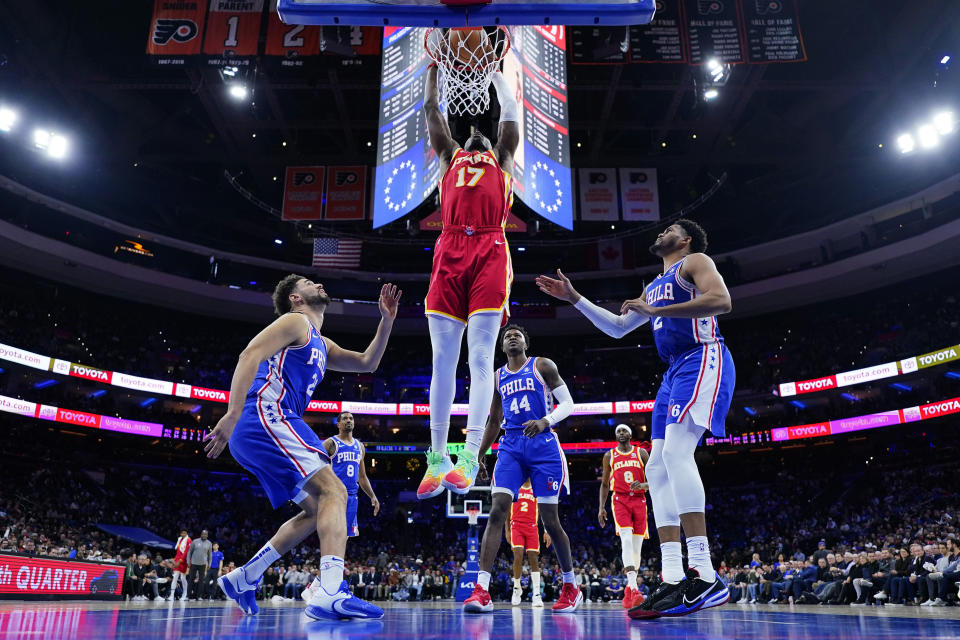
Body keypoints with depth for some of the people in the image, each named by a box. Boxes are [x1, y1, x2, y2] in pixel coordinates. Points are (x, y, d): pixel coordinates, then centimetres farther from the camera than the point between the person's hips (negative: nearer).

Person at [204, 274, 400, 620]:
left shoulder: (321, 344, 29)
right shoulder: (295, 322, 1)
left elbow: (366, 363, 28)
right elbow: (250, 354, -14)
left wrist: (386, 321, 17)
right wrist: (233, 413, -25)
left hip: (259, 433, 10)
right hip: (267, 417, -10)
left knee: (315, 509, 16)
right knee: (333, 491, -19)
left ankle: (242, 578, 19)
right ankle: (331, 593, -33)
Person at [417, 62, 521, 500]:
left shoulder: (501, 158, 28)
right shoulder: (450, 156, 31)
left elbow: (510, 112, 25)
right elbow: (431, 110, 28)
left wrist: (493, 69, 35)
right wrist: (435, 65, 31)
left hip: (489, 253, -2)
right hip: (450, 252, 2)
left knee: (480, 358, -12)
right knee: (443, 360, -3)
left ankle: (470, 455, -19)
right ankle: (437, 458, 1)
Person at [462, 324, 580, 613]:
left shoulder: (542, 366, 5)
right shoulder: (498, 376, 17)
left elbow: (568, 403, -1)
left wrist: (544, 421, -19)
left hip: (543, 445, -3)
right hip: (511, 446, 3)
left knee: (550, 519, 0)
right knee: (497, 511, -15)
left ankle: (571, 587, 20)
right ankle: (482, 590, -18)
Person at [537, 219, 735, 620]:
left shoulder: (695, 261, 4)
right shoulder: (654, 287, 29)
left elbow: (722, 301, -15)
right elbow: (618, 328, 33)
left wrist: (655, 311, -17)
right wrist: (574, 298, 27)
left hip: (703, 359, -9)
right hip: (676, 371, 9)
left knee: (676, 450, -27)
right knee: (657, 469, -2)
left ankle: (705, 579, -31)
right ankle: (673, 581, -6)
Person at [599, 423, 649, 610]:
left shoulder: (641, 453, 9)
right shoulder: (609, 456, 11)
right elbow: (604, 484, 16)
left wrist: (643, 485, -15)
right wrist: (601, 507, 8)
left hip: (639, 500, 2)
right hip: (620, 500, -2)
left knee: (636, 547, 2)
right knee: (626, 540, -22)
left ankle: (629, 589, 17)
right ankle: (634, 589, -30)